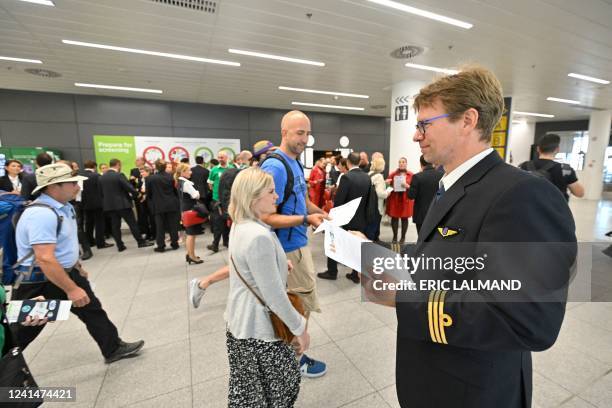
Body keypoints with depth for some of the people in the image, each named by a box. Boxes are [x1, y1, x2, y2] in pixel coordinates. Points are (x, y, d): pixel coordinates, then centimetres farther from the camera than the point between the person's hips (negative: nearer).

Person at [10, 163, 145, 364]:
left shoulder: (64, 206, 2)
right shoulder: (42, 214, -29)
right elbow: (45, 259, -33)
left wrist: (76, 265, 23)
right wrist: (71, 289, -29)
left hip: (66, 271, 9)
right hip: (39, 281, -9)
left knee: (91, 308, 15)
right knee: (22, 330, 12)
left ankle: (113, 348, 29)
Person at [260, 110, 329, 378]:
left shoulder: (295, 163, 8)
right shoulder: (275, 167, -22)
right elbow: (268, 217, -24)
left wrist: (320, 212, 5)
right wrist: (306, 220, -30)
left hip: (297, 243, 9)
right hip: (290, 247, -9)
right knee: (304, 304, 6)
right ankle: (295, 358, 28)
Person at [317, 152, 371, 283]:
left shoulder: (347, 177, -19)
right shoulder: (367, 177, 1)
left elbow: (338, 200, -19)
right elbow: (369, 197, 7)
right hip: (361, 218, 6)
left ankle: (332, 272, 22)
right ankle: (356, 274, 21)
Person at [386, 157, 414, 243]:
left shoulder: (411, 175, 3)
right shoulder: (393, 174, 6)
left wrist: (407, 186, -17)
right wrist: (387, 183, -10)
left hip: (406, 200, -1)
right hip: (394, 199, 1)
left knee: (404, 218, 3)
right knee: (394, 218, 1)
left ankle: (403, 237, 15)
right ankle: (394, 236, 12)